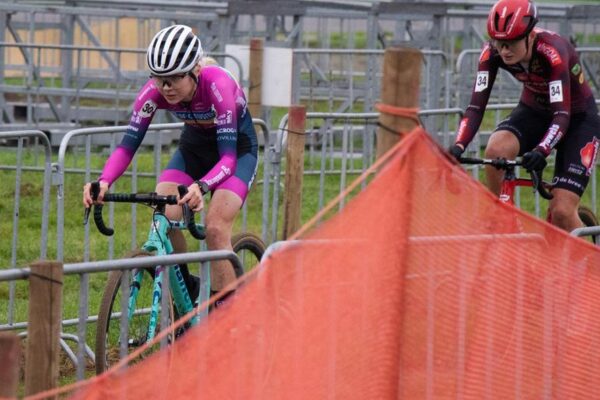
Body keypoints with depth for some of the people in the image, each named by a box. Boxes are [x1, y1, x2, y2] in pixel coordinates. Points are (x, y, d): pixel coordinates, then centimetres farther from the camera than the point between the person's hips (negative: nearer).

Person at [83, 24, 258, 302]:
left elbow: (227, 157, -40)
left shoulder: (217, 84, -36)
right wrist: (104, 182, -43)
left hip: (237, 146, -4)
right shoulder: (154, 91, -25)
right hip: (195, 145, 4)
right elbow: (128, 144, -23)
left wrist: (201, 187, -59)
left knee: (216, 228, -23)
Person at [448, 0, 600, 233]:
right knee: (495, 150, -30)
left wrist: (540, 152, -56)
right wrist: (458, 147, -41)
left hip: (577, 117, -4)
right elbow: (476, 107, -23)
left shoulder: (552, 52, -33)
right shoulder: (492, 52, -20)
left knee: (562, 213, -17)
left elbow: (562, 115, -39)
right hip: (534, 111, 4)